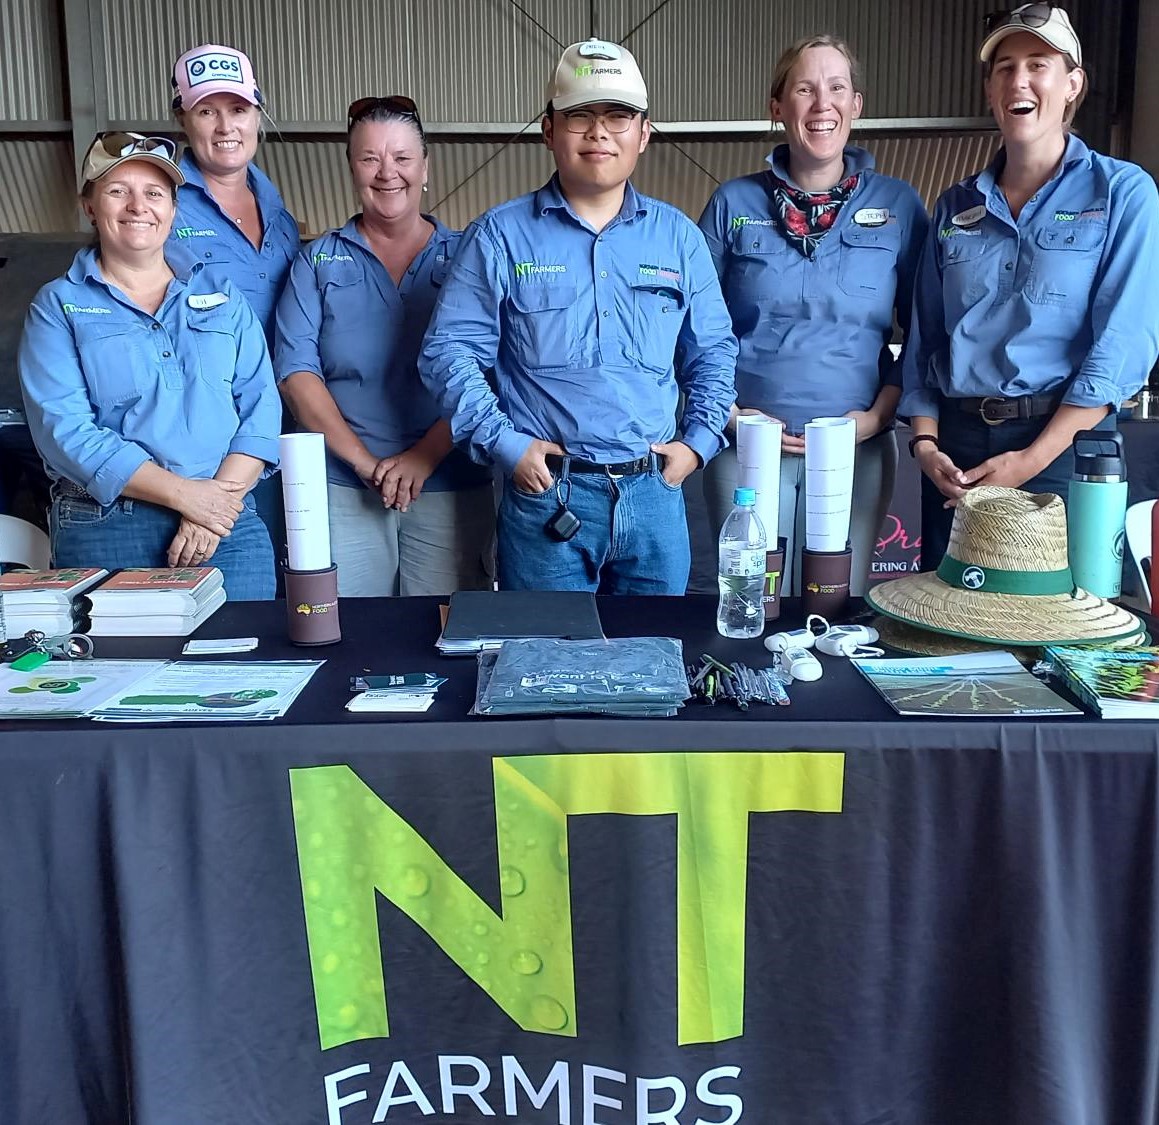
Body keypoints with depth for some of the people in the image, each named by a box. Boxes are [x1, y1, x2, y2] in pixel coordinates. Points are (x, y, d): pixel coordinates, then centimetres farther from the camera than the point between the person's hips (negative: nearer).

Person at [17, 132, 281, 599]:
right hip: (104, 534, -2)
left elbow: (260, 403, 3)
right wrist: (184, 493, -16)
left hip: (227, 526, 2)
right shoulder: (58, 306, 6)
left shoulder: (222, 298, 14)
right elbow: (61, 426, -7)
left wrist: (221, 500, -13)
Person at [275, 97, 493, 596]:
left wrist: (424, 455, -14)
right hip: (343, 490, 1)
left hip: (451, 487, 0)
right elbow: (295, 371, 0)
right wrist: (365, 461, -12)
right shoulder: (318, 261, 10)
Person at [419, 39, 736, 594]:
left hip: (654, 494, 3)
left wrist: (698, 441, 3)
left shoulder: (678, 237, 9)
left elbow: (713, 352, 15)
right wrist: (504, 443, -10)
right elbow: (449, 352, -2)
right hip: (544, 494, -2)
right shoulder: (501, 235, 0)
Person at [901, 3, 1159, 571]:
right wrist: (925, 444, -3)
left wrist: (1032, 460, -16)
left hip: (1064, 446, -3)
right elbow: (925, 341, 11)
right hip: (955, 450, 3)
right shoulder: (956, 207, 12)